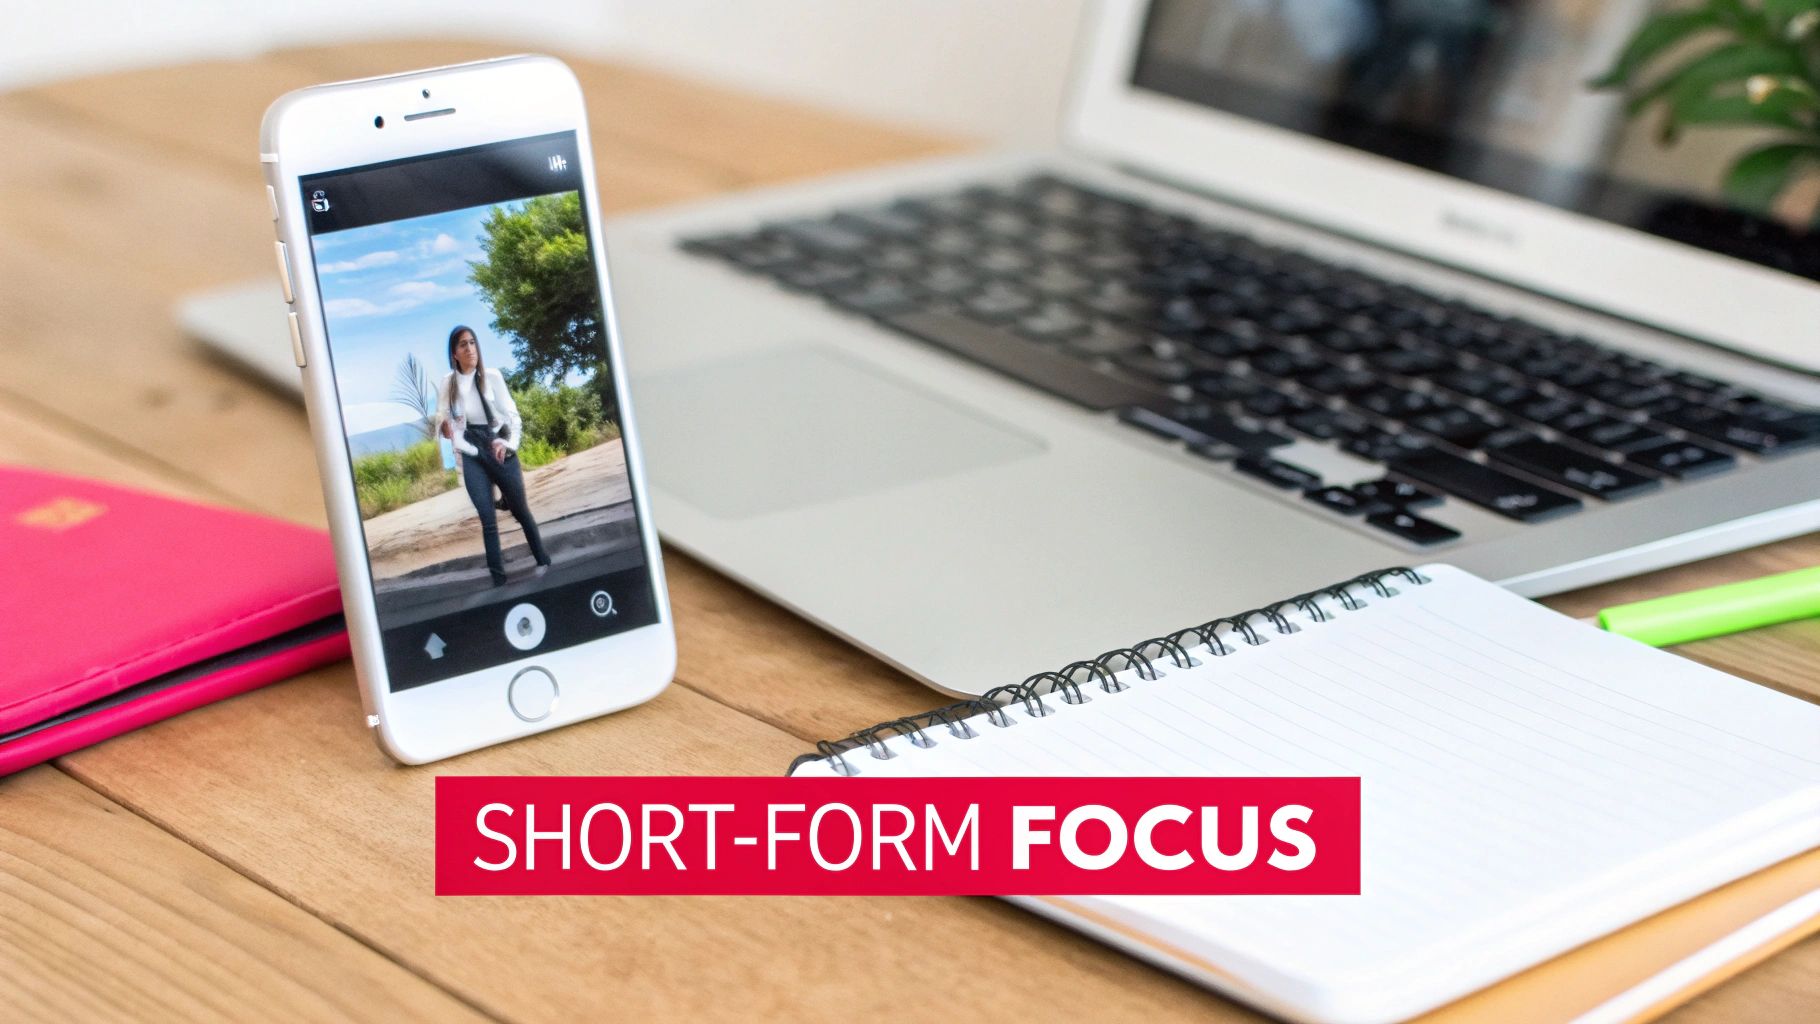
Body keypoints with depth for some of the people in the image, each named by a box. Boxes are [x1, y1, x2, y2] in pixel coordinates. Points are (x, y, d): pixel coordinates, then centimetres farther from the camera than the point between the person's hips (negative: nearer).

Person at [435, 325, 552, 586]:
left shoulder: (492, 377, -4)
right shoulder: (448, 383, 2)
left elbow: (511, 413, -3)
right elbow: (442, 417, 12)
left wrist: (506, 443, -18)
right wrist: (444, 426, -12)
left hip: (500, 452, -1)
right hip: (472, 457, 1)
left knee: (520, 511, 10)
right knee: (488, 520, -2)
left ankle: (543, 562, 26)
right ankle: (498, 580, 1)